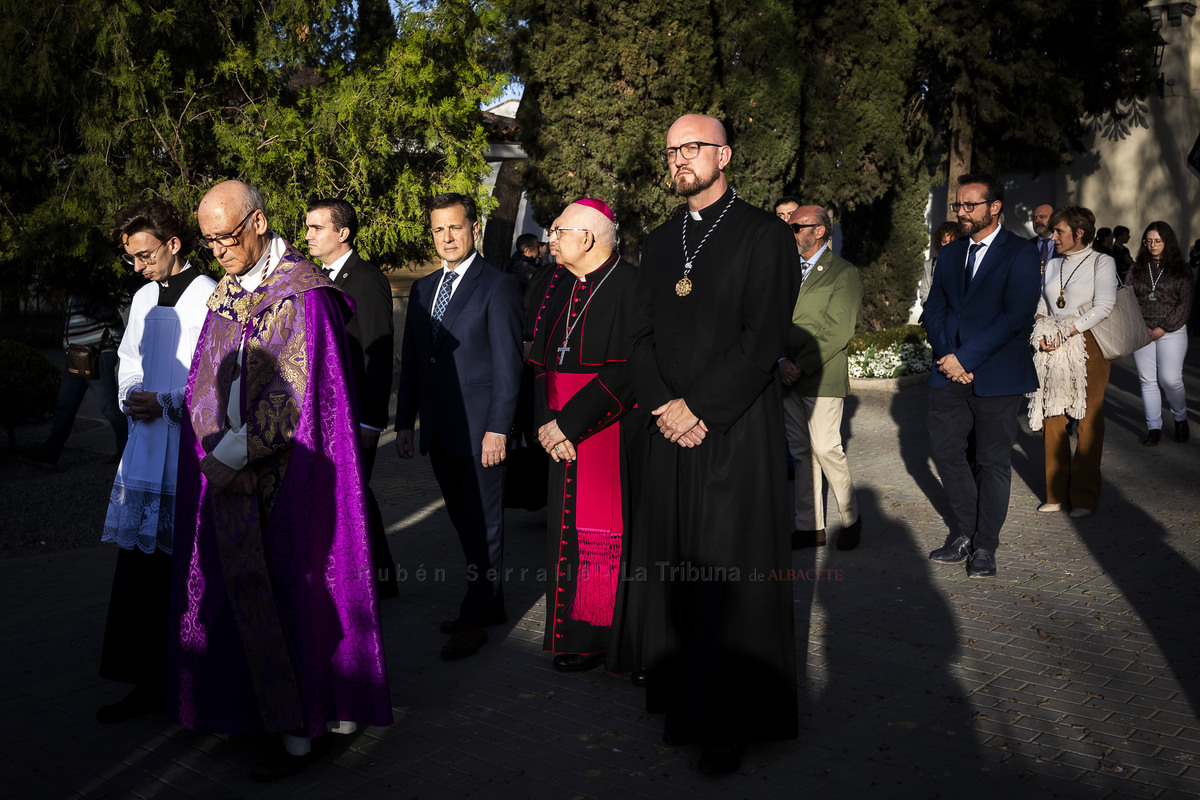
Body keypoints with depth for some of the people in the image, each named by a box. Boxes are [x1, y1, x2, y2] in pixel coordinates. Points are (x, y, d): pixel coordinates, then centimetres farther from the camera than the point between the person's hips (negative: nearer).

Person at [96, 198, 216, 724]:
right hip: (146, 456, 7)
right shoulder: (143, 299, 15)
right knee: (139, 572, 8)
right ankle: (148, 683, 22)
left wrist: (168, 404, -17)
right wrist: (131, 395, 5)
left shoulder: (213, 300, -9)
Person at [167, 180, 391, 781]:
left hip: (283, 473, -7)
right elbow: (207, 380, 13)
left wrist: (235, 453, -16)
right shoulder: (227, 293, 11)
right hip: (227, 467, 7)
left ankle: (302, 732, 11)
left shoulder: (301, 294, -11)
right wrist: (214, 440, -4)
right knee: (245, 589, 10)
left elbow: (293, 392, -16)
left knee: (290, 589, -1)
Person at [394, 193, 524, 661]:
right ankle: (490, 605, 26)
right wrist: (405, 422, 12)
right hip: (439, 430, 7)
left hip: (479, 429, -7)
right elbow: (412, 362, 16)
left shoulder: (497, 287, -6)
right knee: (465, 523, 14)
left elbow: (507, 364, -11)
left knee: (483, 525, 1)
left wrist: (498, 429, -15)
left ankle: (474, 620, 10)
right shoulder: (423, 289, 14)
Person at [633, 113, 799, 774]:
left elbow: (762, 338, -10)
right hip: (671, 427, 5)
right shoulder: (659, 243, 15)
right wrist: (664, 407, -5)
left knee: (731, 575, -1)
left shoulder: (763, 236, -3)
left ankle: (733, 720, 11)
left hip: (736, 429, -5)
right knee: (676, 566, 8)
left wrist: (696, 407, -13)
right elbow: (642, 335, 12)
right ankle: (684, 700, 20)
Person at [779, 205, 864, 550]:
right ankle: (809, 527, 15)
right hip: (789, 378, 6)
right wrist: (781, 361, -6)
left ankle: (850, 518, 13)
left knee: (826, 449, -8)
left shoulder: (844, 273, -4)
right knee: (802, 452, 8)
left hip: (822, 377, -6)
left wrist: (801, 366, -16)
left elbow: (838, 332, -11)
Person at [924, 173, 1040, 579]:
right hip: (950, 373, 6)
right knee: (945, 451, 6)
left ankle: (985, 546, 14)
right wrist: (946, 356, -6)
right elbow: (934, 308, 11)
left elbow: (1017, 315, -15)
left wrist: (966, 358, -17)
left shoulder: (1020, 252, -6)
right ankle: (964, 533, 24)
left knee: (993, 462, 3)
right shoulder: (950, 253, 13)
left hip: (997, 375, -5)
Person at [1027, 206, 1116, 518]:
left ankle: (1084, 497, 3)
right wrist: (1041, 332, -3)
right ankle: (1056, 493, 9)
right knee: (1052, 416, 1)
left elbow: (1103, 307, -10)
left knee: (1088, 419, -3)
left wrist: (1065, 333, -15)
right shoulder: (1052, 264, 16)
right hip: (1053, 350, 5)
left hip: (1088, 346, -5)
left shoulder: (1102, 262, 0)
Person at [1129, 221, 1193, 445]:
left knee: (1170, 379, -9)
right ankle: (1154, 428, 8)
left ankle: (1180, 418, 18)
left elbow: (1185, 304, -1)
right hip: (1142, 332, 2)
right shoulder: (1137, 269, 9)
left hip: (1171, 332, -2)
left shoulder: (1181, 270, 3)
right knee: (1147, 381, 1)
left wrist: (1163, 328, -9)